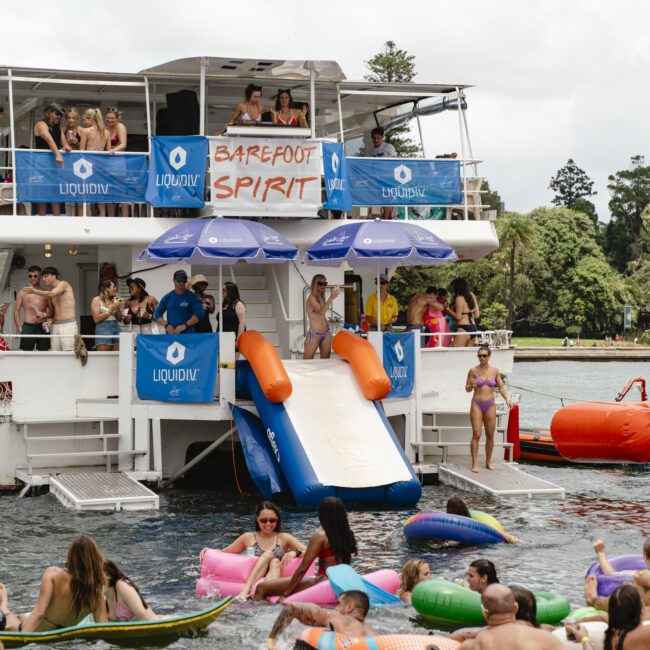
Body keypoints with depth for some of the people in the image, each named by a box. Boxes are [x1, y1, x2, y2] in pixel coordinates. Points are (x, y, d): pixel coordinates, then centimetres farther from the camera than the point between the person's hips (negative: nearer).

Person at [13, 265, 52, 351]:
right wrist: (19, 327, -4)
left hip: (42, 327, 1)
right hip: (28, 327, -1)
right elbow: (16, 311, 8)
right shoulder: (22, 293, 10)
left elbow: (52, 311, 14)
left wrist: (45, 315, -9)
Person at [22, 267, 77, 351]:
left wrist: (34, 291, -26)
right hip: (56, 325, 7)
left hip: (68, 325, -7)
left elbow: (51, 294, -21)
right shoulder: (53, 290, 19)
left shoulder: (63, 284, -3)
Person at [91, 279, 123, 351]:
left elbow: (120, 319, 17)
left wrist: (118, 309, 0)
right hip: (103, 329, -5)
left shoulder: (114, 300, 15)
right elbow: (96, 319, -8)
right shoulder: (96, 300, 2)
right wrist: (110, 310, -9)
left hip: (116, 328, 5)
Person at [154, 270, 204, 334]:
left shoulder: (192, 296, 4)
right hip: (171, 335, 3)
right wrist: (166, 325, -6)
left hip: (188, 335, -3)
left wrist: (185, 325, -14)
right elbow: (157, 314, 12)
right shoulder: (167, 297, 12)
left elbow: (199, 313, -6)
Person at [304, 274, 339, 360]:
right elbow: (321, 311, -28)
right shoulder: (311, 298, -11)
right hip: (314, 334, -8)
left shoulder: (322, 298, 11)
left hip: (326, 334, 8)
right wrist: (331, 298, -31)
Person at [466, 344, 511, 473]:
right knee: (476, 435, -9)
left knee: (490, 435, 5)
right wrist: (472, 385, -21)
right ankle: (474, 464, -7)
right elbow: (467, 389, 2)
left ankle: (488, 462, 17)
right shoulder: (473, 371, -3)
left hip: (490, 405, 2)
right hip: (477, 405, -2)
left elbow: (501, 387, 7)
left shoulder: (495, 371, 3)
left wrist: (507, 398, -9)